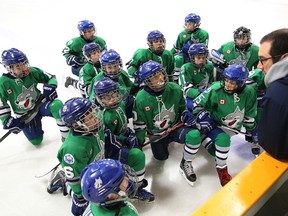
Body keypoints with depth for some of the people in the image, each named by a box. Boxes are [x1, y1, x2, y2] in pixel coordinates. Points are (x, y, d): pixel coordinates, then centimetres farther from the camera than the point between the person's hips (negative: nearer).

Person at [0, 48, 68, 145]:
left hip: (40, 104, 0)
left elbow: (51, 78, -2)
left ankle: (66, 135, -20)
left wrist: (50, 87, -23)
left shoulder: (32, 72, -15)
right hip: (24, 116, 0)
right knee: (36, 141, 6)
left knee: (57, 105, -33)